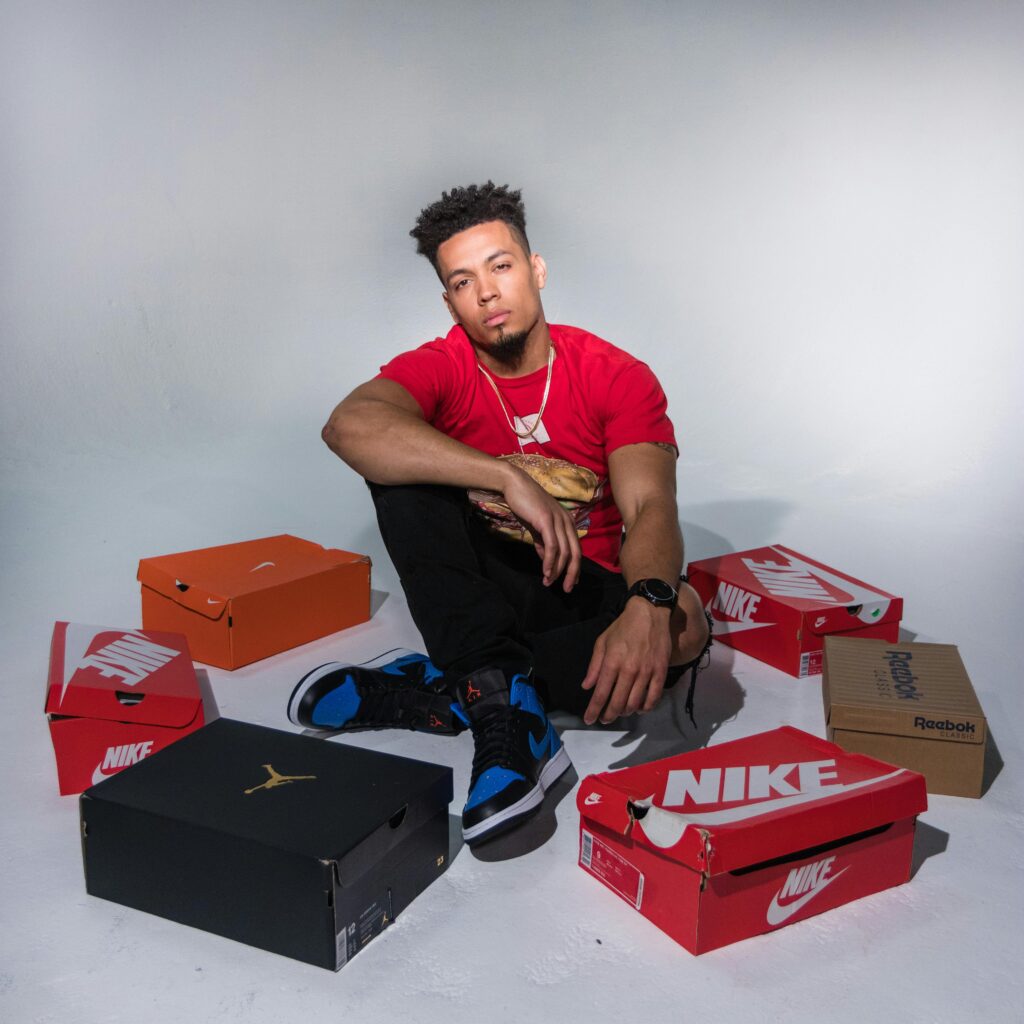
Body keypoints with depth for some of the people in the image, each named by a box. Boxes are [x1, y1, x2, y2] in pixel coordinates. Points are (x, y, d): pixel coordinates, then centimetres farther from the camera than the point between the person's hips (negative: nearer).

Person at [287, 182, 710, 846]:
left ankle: (441, 693, -22)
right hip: (479, 587, 0)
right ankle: (506, 702, -34)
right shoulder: (438, 369, -9)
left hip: (584, 590, 0)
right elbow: (349, 426, -32)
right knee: (403, 463, -24)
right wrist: (512, 478, -40)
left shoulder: (617, 377, -8)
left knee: (682, 625, -31)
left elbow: (650, 506, -21)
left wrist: (646, 604, -44)